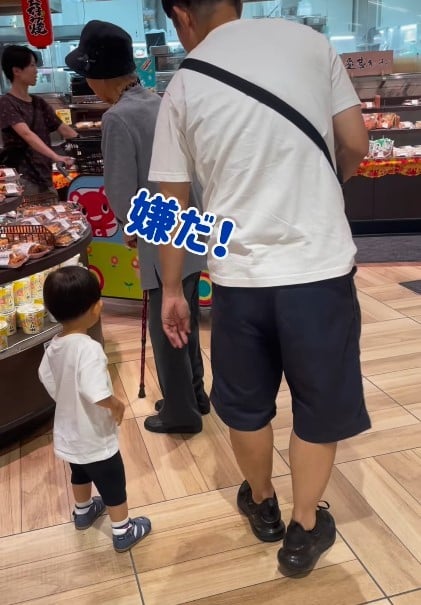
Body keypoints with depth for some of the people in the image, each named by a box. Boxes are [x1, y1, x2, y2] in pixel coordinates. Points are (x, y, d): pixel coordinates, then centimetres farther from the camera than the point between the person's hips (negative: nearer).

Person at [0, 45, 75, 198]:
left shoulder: (39, 103, 14)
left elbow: (64, 129, 15)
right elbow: (27, 134, -24)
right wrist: (56, 157, -37)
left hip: (45, 177, 7)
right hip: (22, 179, -7)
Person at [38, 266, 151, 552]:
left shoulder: (54, 346, -8)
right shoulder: (89, 348, -33)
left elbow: (47, 378, 7)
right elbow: (97, 394, -40)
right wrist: (117, 405, -22)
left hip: (68, 435, 8)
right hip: (95, 437, -8)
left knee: (81, 474, 33)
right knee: (114, 485, 15)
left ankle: (83, 512, 56)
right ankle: (123, 533, 33)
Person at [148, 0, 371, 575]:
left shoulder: (184, 86, 0)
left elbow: (172, 204, 2)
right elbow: (356, 146, 4)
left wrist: (171, 290, 12)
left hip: (240, 275, 0)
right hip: (321, 266, 0)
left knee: (246, 403, 23)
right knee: (320, 402, 18)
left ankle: (262, 504, 45)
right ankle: (305, 529, 34)